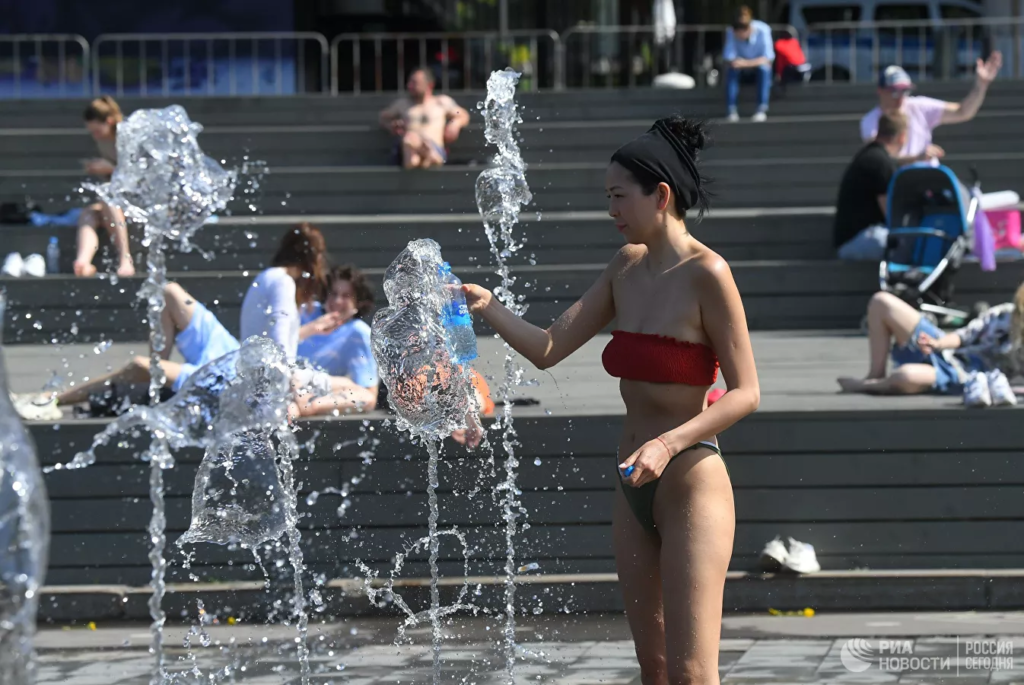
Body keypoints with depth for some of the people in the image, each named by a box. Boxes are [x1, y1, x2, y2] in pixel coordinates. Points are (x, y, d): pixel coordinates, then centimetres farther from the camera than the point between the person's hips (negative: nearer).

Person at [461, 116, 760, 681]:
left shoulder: (706, 274, -14)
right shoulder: (627, 267, 8)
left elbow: (745, 392, -14)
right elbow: (548, 349, 8)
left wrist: (669, 443, -25)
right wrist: (487, 308, -8)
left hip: (691, 485, -8)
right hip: (634, 488, 8)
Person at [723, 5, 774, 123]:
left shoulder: (763, 30, -25)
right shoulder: (731, 32, -19)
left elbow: (769, 57, -27)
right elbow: (728, 57, -16)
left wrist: (747, 63, -43)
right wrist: (732, 62, -41)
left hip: (759, 66, -1)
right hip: (743, 71, 1)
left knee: (764, 68, -36)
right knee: (732, 70, -32)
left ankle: (762, 109, -35)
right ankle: (732, 110, -32)